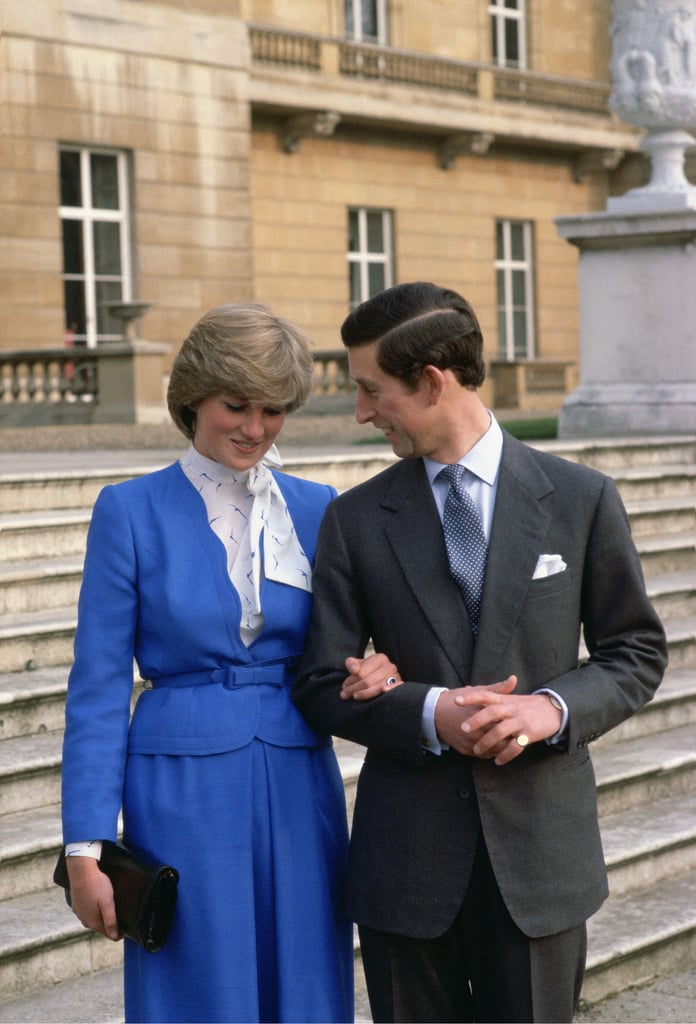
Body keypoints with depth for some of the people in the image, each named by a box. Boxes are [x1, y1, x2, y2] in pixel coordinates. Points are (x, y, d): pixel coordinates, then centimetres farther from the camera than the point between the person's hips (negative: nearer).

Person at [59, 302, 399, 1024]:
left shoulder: (316, 509, 6)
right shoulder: (131, 511, -3)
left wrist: (368, 677, -11)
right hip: (183, 794, -3)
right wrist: (85, 848, -8)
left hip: (299, 788, 3)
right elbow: (98, 688, -3)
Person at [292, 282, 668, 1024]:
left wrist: (555, 707, -14)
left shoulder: (581, 500, 1)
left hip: (539, 847, -1)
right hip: (407, 852, 1)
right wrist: (429, 713, -16)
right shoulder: (356, 520, 2)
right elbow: (322, 686, 2)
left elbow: (636, 652, 6)